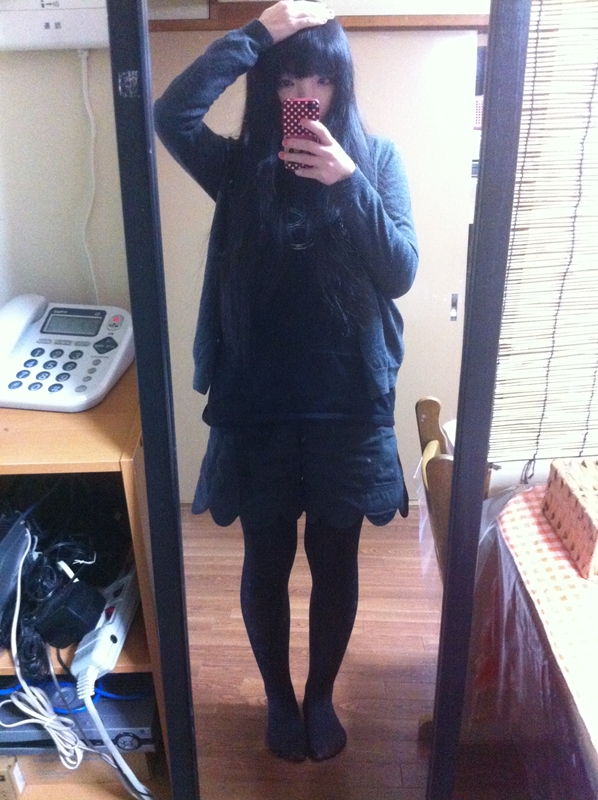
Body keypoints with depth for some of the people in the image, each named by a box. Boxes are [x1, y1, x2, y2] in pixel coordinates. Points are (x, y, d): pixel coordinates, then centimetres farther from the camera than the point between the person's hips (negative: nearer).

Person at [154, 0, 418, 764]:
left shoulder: (377, 157, 1)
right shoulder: (242, 167, 0)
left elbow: (400, 273, -10)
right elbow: (171, 113, -19)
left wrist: (347, 182, -21)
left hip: (349, 404, 0)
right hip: (259, 405, 0)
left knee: (334, 559, 14)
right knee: (267, 560, 14)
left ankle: (321, 694, 40)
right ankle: (278, 696, 40)